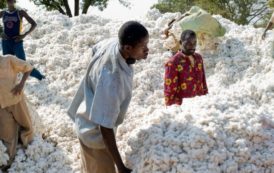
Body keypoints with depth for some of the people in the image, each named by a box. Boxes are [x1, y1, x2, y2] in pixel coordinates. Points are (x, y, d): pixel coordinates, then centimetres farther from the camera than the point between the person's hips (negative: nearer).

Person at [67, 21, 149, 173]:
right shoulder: (112, 79, -44)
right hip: (95, 132, -8)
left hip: (89, 118, 8)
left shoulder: (112, 43, -20)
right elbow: (105, 127, -38)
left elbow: (95, 49, 7)